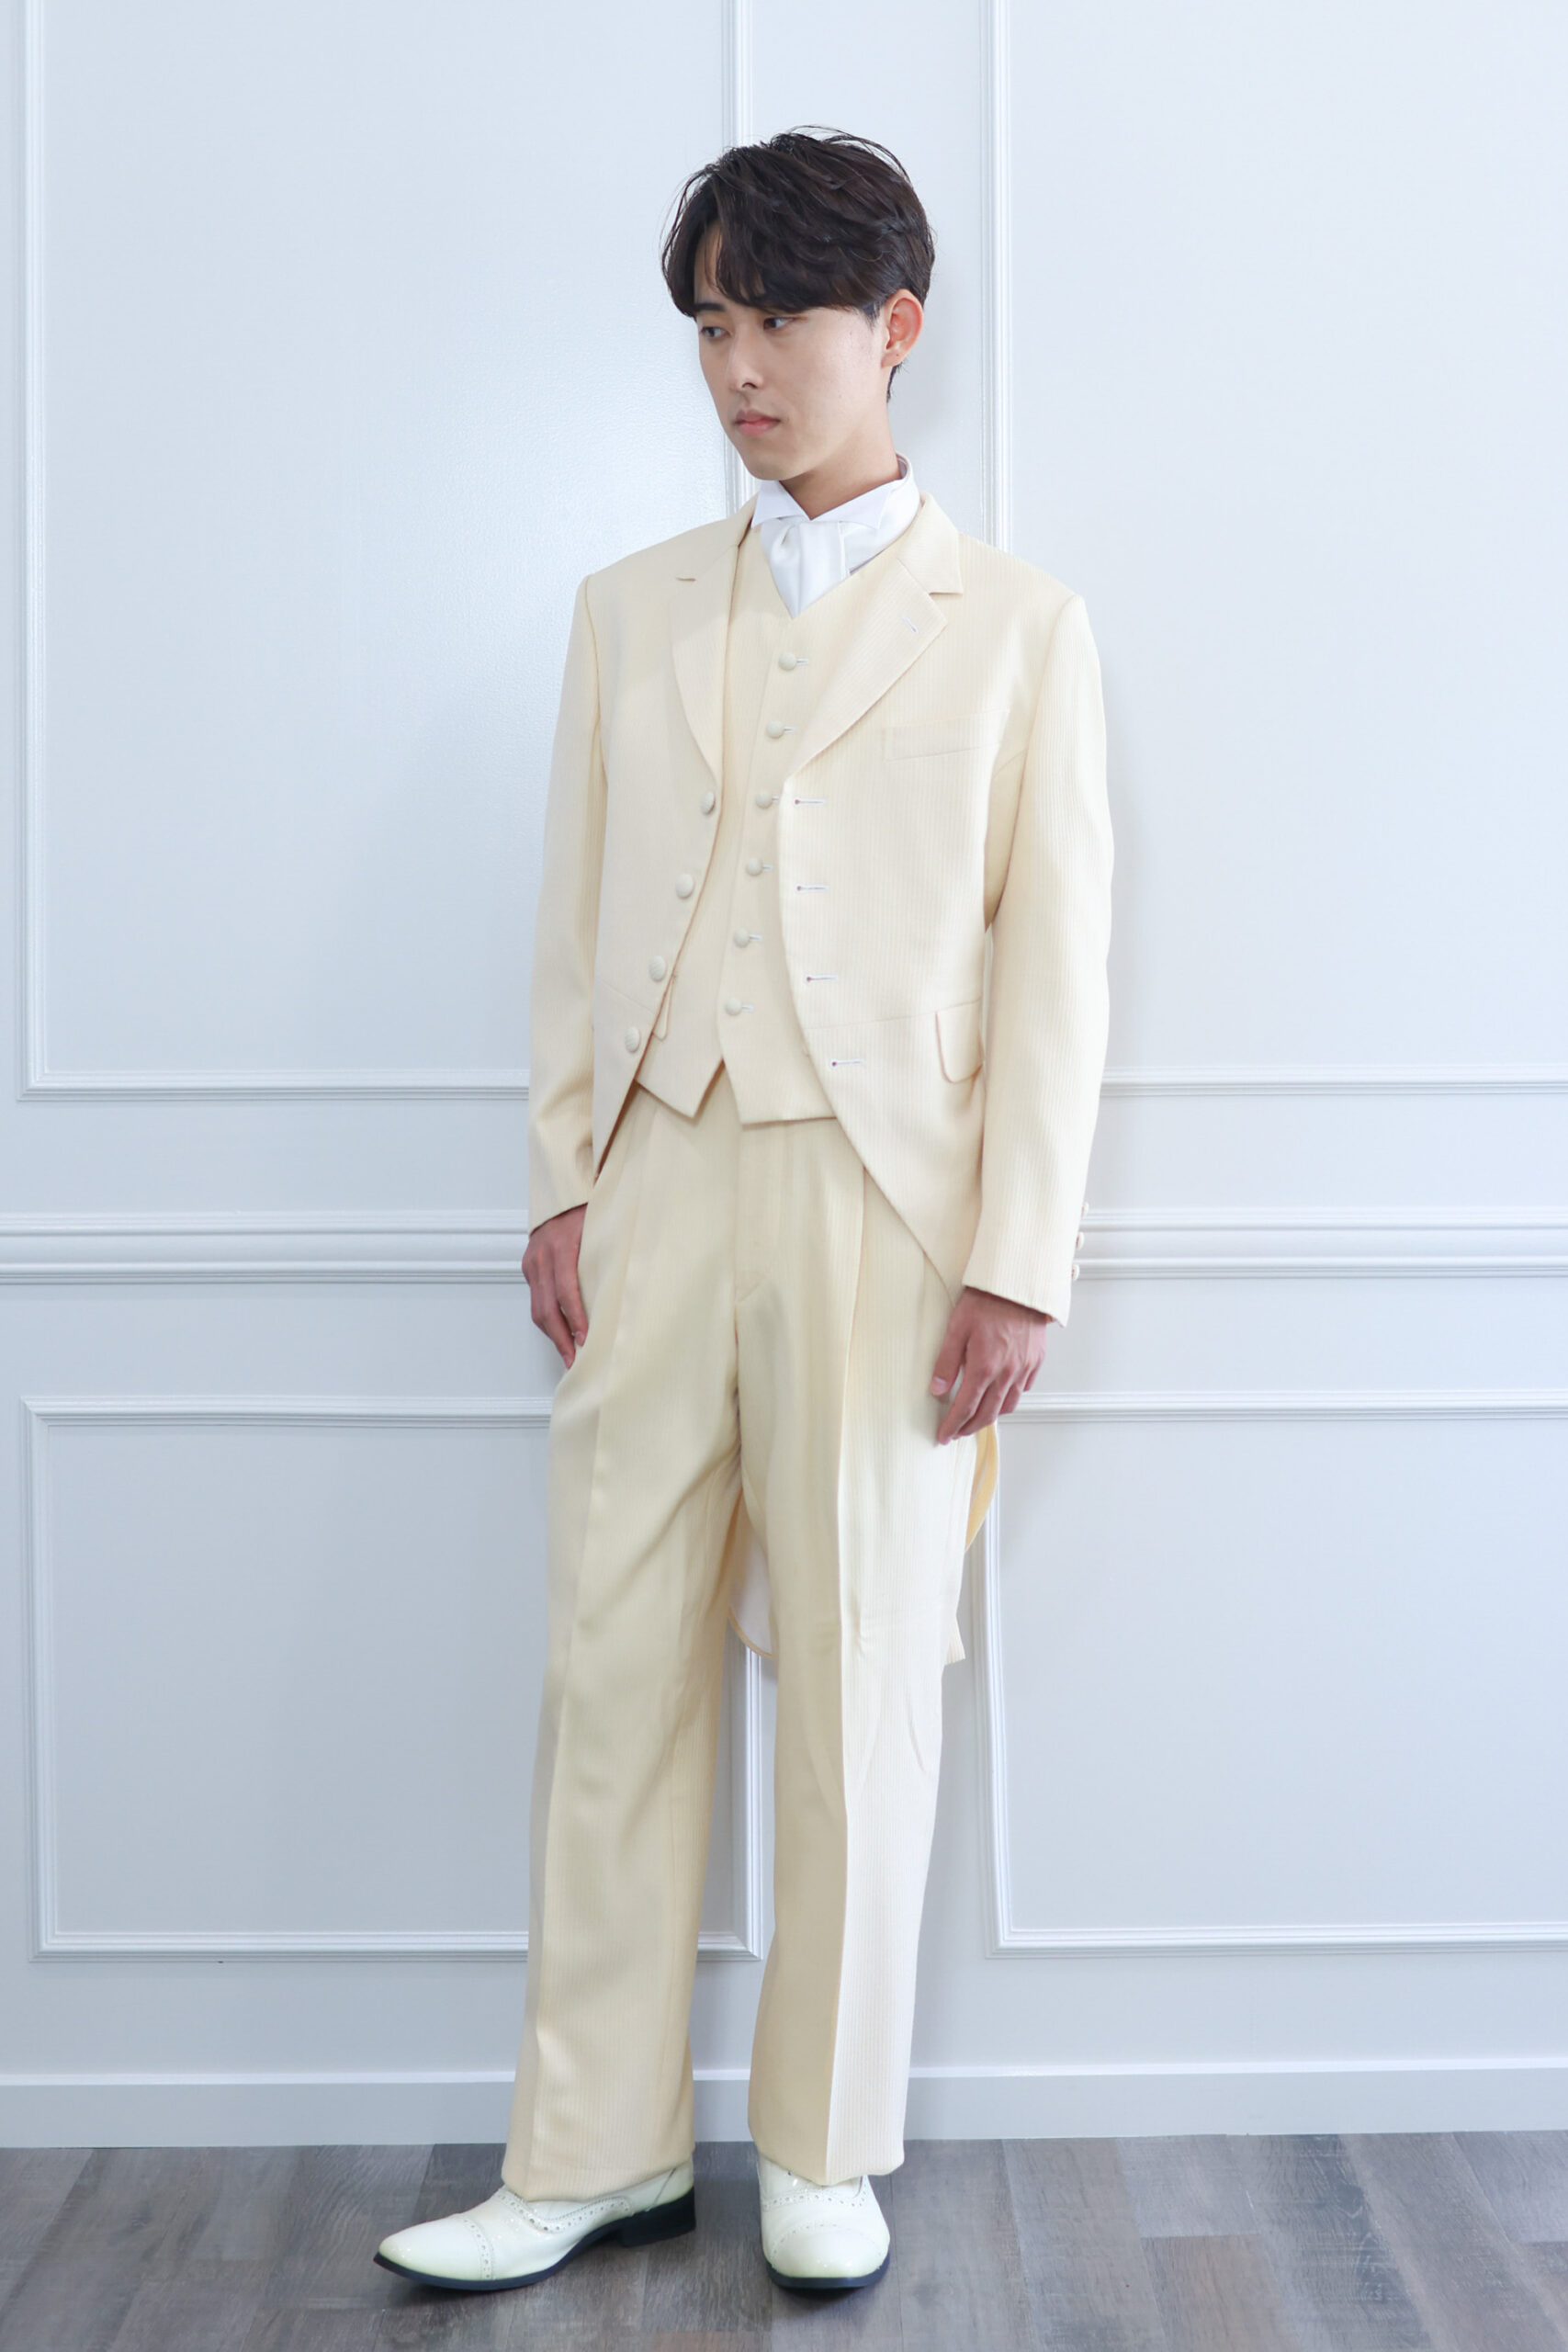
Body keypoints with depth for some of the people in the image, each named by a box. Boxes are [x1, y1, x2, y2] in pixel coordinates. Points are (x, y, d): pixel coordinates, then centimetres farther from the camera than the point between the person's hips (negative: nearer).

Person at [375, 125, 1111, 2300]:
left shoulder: (1016, 627, 4)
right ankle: (597, 2155, 18)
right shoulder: (631, 610, 13)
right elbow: (575, 920, 13)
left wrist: (1016, 1266, -7)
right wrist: (562, 1185, 4)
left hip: (881, 1211, -3)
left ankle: (826, 2150, 22)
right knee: (616, 1675, 5)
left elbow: (1054, 963, -1)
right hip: (656, 1199, 3)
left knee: (859, 1689, 4)